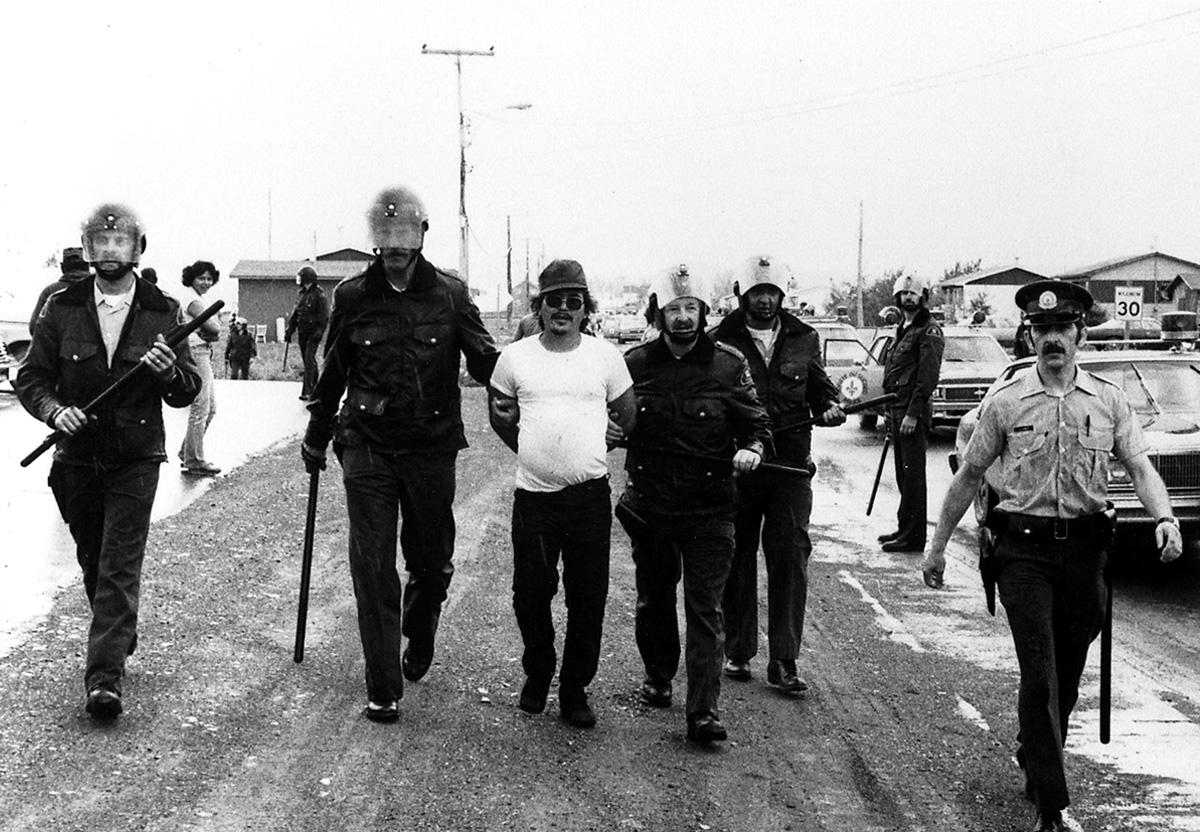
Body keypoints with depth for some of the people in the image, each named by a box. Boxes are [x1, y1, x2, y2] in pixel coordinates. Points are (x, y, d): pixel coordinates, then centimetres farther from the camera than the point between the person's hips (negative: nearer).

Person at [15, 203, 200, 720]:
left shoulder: (162, 312, -1)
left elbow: (188, 393, 1)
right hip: (77, 457, 3)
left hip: (135, 459, -2)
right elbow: (31, 377, 5)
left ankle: (105, 677, -10)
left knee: (120, 566, -9)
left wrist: (169, 371, -21)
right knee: (91, 560, 16)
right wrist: (53, 409, -15)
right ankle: (119, 636, 40)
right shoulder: (62, 308, 1)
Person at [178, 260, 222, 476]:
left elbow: (216, 332, 11)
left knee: (210, 408, 16)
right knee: (200, 409, -6)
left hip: (204, 354, 11)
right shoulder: (192, 300, -13)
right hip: (196, 354, -11)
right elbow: (214, 328, -22)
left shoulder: (198, 299, 18)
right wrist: (211, 332, -3)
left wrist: (209, 333, -8)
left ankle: (187, 452, 26)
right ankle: (194, 462, 0)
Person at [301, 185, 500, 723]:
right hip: (367, 449, 0)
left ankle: (418, 643, 42)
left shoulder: (450, 295, -1)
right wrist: (317, 437, 20)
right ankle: (383, 690, 4)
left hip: (432, 450, 1)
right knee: (373, 571, -3)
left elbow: (485, 363, 3)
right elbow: (332, 372, 13)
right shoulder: (352, 296, 1)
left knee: (432, 565, 11)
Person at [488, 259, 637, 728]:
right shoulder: (515, 357, 3)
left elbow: (630, 420, 11)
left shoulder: (605, 356, 2)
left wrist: (584, 452, 10)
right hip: (533, 496, 1)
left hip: (590, 496, 0)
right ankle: (537, 675, 31)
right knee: (530, 594, 8)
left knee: (588, 599, 3)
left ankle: (576, 690, 18)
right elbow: (500, 417, 17)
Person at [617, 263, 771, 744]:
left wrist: (752, 449, -17)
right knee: (653, 600, 16)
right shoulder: (637, 364, 3)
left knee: (705, 609, -5)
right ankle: (658, 676, 40)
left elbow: (755, 424, 4)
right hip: (650, 505, 2)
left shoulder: (728, 366, -1)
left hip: (709, 509, -2)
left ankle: (704, 712, -7)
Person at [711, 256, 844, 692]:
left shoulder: (804, 338, 10)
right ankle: (738, 652, 20)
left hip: (791, 462, 2)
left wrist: (829, 407, -5)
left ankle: (783, 661, 1)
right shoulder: (722, 341, 0)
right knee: (738, 558, 7)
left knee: (790, 557, -3)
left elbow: (819, 386, 17)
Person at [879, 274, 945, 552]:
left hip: (914, 414, -9)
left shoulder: (929, 331, -8)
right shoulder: (903, 330, 20)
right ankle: (905, 529, 21)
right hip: (897, 411, 9)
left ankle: (912, 536, -3)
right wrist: (890, 410, 17)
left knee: (912, 475, -6)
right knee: (903, 475, 14)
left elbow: (928, 377, -16)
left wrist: (912, 414, -20)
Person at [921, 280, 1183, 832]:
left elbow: (1140, 466, 1)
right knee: (1040, 676, -9)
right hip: (1024, 548, -3)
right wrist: (937, 546, 8)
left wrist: (1165, 517, -19)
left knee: (1067, 675, 14)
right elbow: (969, 476, 6)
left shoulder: (1108, 400, 5)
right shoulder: (1005, 402, 0)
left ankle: (1034, 762, 38)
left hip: (1083, 547, 3)